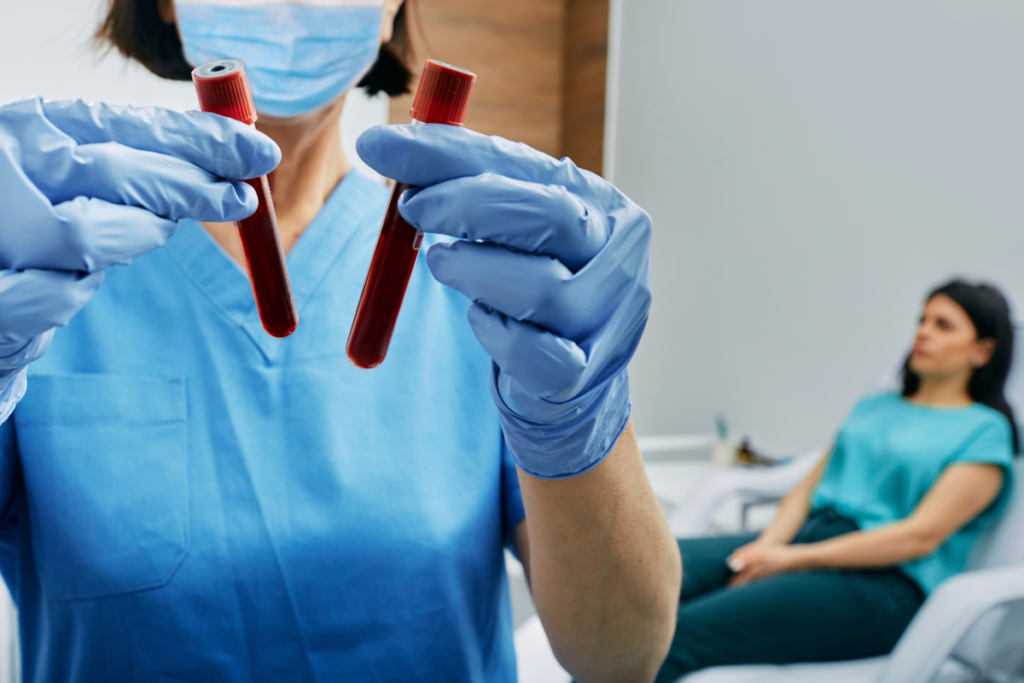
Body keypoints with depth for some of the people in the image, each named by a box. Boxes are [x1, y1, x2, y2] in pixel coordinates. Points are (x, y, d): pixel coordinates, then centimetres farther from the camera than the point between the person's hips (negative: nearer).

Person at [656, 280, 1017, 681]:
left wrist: (793, 559, -13)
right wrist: (767, 545, -6)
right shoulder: (875, 407, 23)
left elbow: (920, 536, -8)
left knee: (683, 633, -30)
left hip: (883, 580, -6)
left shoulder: (986, 431, 4)